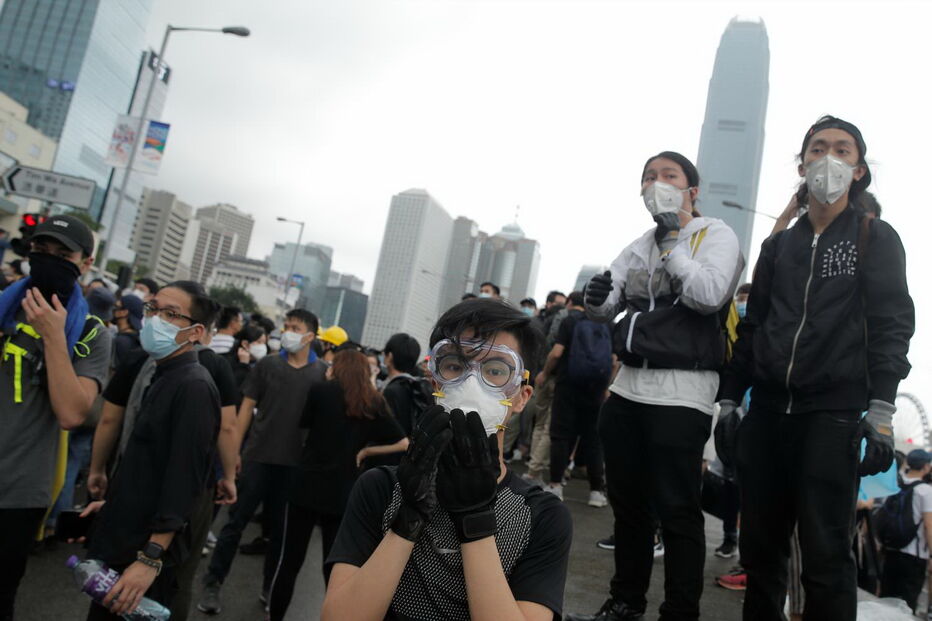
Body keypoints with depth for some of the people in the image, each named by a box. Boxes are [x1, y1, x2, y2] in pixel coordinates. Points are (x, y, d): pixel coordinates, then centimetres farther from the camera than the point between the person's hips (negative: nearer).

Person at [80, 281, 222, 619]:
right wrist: (115, 502, 18)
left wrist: (151, 559, -25)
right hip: (121, 542, 9)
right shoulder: (163, 377, 11)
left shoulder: (194, 387, -20)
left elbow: (184, 480, -25)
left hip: (145, 552, -9)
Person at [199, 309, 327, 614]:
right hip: (258, 457, 0)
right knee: (236, 522, 6)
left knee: (279, 528, 12)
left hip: (296, 462, 1)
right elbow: (246, 408, 2)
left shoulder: (324, 374, -1)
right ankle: (212, 584, 19)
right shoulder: (266, 365, 0)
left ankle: (270, 585, 28)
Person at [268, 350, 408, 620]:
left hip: (307, 485, -1)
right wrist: (364, 451, 4)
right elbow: (402, 443, -1)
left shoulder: (322, 390, -4)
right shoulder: (374, 403, 2)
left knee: (290, 560, 11)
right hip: (342, 493, 2)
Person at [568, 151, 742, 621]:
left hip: (681, 392, -7)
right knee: (628, 503, 15)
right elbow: (603, 311, 14)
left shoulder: (715, 234, -1)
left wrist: (672, 243, -11)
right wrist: (596, 296, -9)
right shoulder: (640, 246, 16)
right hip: (628, 387, 7)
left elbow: (710, 296, -19)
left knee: (676, 510, -2)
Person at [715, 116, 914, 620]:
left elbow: (892, 325, -2)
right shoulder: (777, 246, 18)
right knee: (759, 549, 8)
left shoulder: (876, 238, 7)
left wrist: (881, 411, -13)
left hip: (833, 414, -4)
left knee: (826, 555, -4)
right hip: (766, 412, 4)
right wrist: (728, 401, 11)